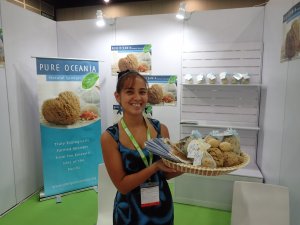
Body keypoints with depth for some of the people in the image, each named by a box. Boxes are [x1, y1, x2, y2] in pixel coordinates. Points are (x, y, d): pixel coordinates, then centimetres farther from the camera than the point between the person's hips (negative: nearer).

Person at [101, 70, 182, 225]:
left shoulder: (161, 129, -8)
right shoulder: (109, 137, -16)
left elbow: (167, 172, 0)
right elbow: (122, 185, -15)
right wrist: (155, 166, -27)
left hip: (163, 207, 3)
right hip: (130, 211, -2)